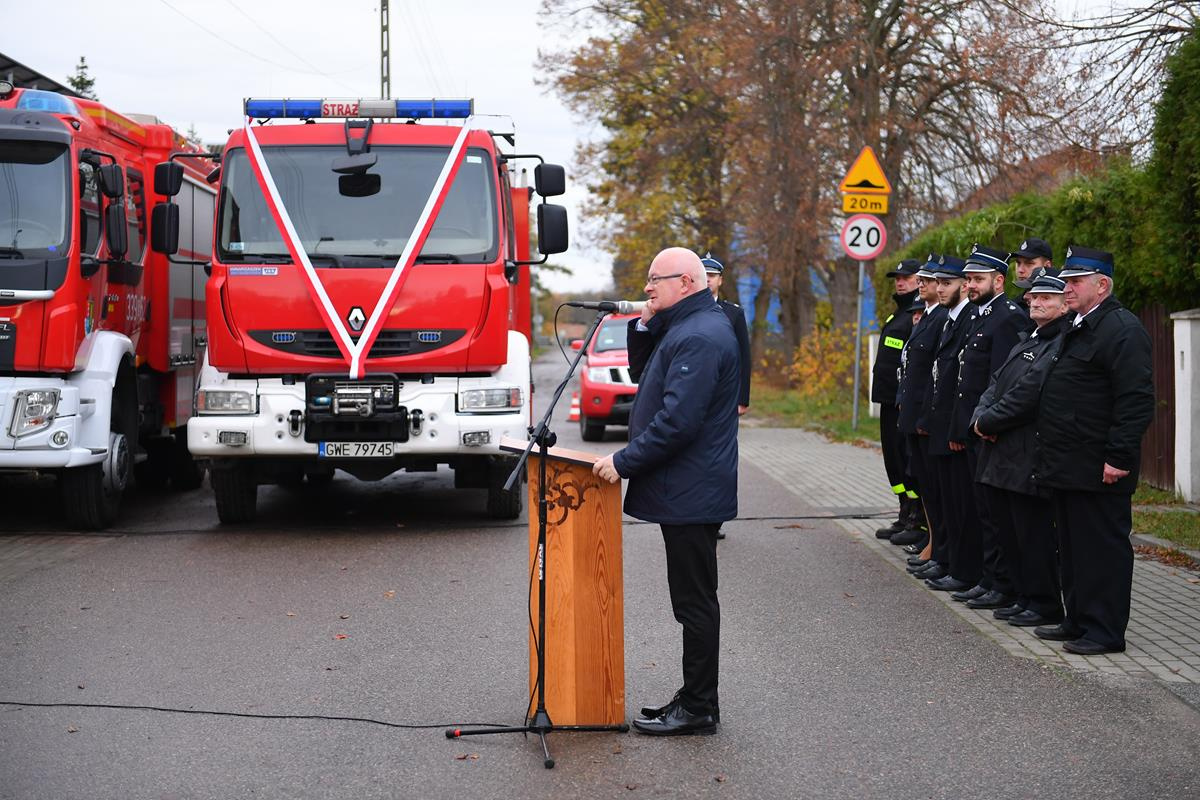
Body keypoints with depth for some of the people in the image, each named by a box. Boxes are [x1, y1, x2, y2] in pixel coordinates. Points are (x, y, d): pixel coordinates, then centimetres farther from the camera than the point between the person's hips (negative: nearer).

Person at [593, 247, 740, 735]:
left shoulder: (699, 337, -19)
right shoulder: (688, 326, 15)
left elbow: (677, 420, -26)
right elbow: (648, 378, 24)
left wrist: (624, 462, -19)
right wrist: (645, 326, 8)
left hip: (690, 494, -11)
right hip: (688, 489, 11)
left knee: (695, 602, -3)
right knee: (694, 599, 15)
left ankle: (698, 709, 4)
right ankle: (696, 699, 22)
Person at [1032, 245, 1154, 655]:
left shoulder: (1122, 329, -14)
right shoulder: (1076, 328, 17)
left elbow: (1137, 399, -20)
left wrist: (1119, 458, -23)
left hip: (1097, 469, -10)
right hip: (1068, 466, 10)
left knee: (1103, 548, -3)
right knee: (1072, 547, 16)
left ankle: (1106, 632, 4)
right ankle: (1078, 621, 26)